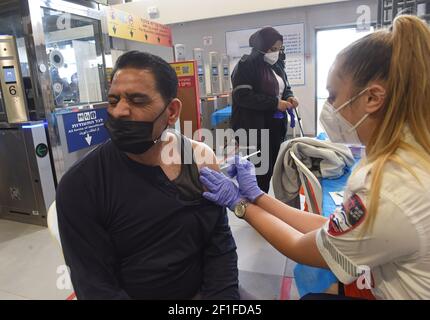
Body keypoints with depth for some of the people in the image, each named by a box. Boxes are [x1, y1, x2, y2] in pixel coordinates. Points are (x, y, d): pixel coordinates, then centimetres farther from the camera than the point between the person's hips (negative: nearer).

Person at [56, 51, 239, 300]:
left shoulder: (199, 158, -7)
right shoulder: (80, 185, -15)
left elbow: (220, 244, -5)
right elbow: (96, 286, -13)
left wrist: (223, 293, -18)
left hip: (201, 292, 2)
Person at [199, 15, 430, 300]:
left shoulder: (388, 191, -32)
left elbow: (303, 249, -15)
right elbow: (329, 230, -4)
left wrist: (240, 203, -5)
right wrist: (255, 195, -2)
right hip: (388, 285, 6)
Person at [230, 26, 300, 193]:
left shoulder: (277, 64, 14)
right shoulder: (246, 65, -10)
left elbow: (284, 88, 24)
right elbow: (242, 96, -20)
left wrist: (289, 97, 0)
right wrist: (274, 103, -20)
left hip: (276, 125, 8)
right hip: (254, 128, -7)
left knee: (272, 167, 11)